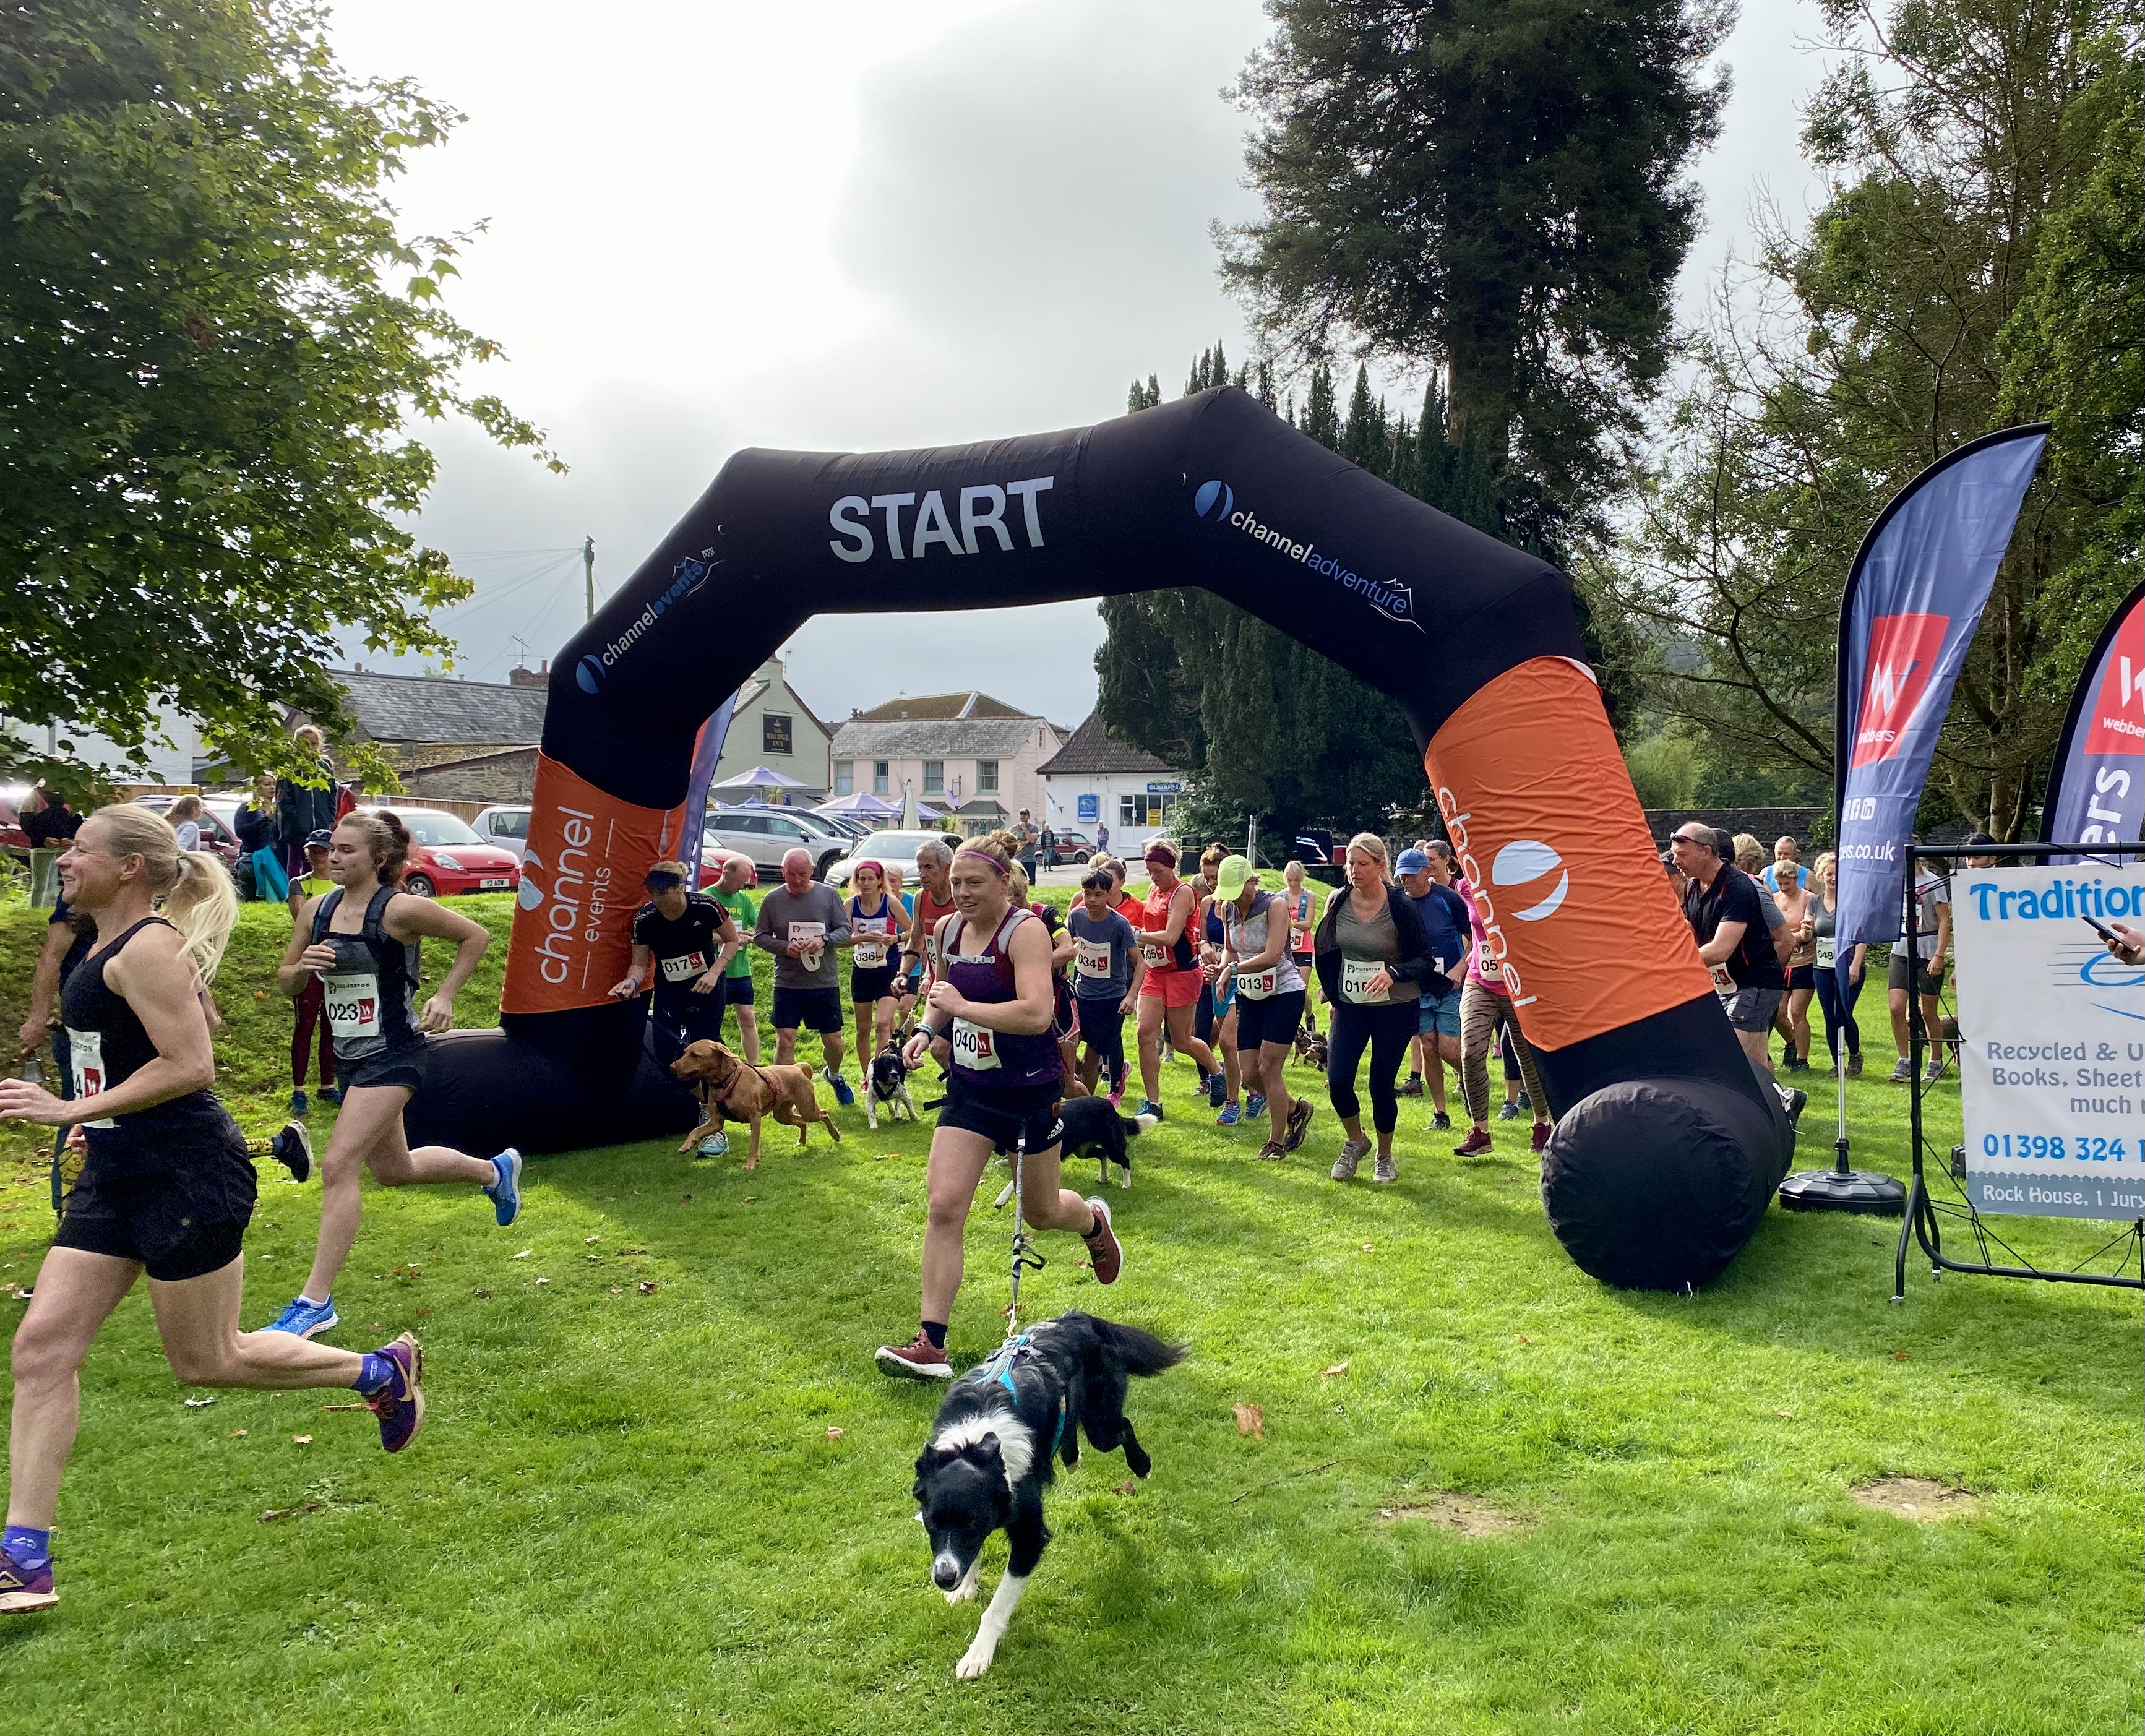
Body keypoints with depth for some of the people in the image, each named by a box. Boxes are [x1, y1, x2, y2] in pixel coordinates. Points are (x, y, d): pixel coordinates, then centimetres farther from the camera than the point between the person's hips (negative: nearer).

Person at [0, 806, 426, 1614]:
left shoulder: (148, 948, -17)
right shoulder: (110, 945, 13)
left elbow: (191, 1066, -24)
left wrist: (74, 1110, -24)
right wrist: (102, 1119, 19)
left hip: (187, 1177, -10)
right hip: (119, 1177, 10)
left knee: (206, 1361, 4)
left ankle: (381, 1371, 23)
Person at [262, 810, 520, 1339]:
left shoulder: (399, 910, -15)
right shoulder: (316, 911, 3)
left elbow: (475, 937, -5)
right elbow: (286, 982, 12)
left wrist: (444, 996, -10)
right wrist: (303, 967, -11)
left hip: (393, 1055, -8)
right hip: (350, 1057, 8)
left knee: (338, 1166, -17)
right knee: (393, 1170, 21)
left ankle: (316, 1301, -9)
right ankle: (494, 1171, 47)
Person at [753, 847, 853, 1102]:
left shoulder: (829, 894, -3)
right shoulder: (773, 900, -2)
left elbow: (845, 930, -1)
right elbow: (759, 936, 3)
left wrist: (823, 940, -20)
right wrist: (785, 948, -14)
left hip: (825, 983, 1)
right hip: (787, 984, 0)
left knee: (833, 1040, 11)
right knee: (785, 1040, -5)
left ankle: (834, 1075, 41)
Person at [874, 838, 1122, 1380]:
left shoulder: (1025, 930, -18)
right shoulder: (947, 929, 2)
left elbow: (1037, 1014, -31)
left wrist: (964, 1007, -29)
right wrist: (928, 1030, 1)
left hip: (1029, 1090, -5)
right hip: (968, 1089, 5)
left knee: (1041, 1212, 14)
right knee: (943, 1206, -8)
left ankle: (1093, 1221, 51)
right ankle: (930, 1345, -4)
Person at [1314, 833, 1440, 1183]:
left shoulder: (1401, 908, -14)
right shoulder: (1338, 902, -2)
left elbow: (1425, 960, -11)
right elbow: (1326, 951, 13)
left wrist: (1393, 973, -28)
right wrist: (1333, 995, 13)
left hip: (1394, 1007, -3)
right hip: (1350, 1006, 3)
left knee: (1381, 1086, 1)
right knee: (1337, 1081, -6)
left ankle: (1385, 1157, 26)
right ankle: (1355, 1141, 23)